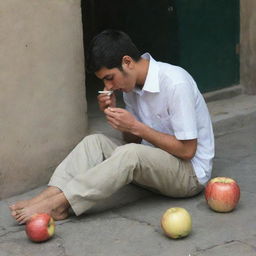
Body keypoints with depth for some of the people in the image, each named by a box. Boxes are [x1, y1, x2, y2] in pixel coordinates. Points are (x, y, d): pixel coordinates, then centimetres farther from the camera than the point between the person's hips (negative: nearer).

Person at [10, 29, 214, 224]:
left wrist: (135, 126, -22)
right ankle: (49, 195, -25)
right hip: (154, 165, 8)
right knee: (95, 142, -10)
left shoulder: (175, 84, -22)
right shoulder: (131, 84, 3)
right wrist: (113, 112, -9)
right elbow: (134, 140, 9)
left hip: (191, 173, -7)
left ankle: (57, 204, -29)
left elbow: (187, 150, -20)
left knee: (130, 154, -33)